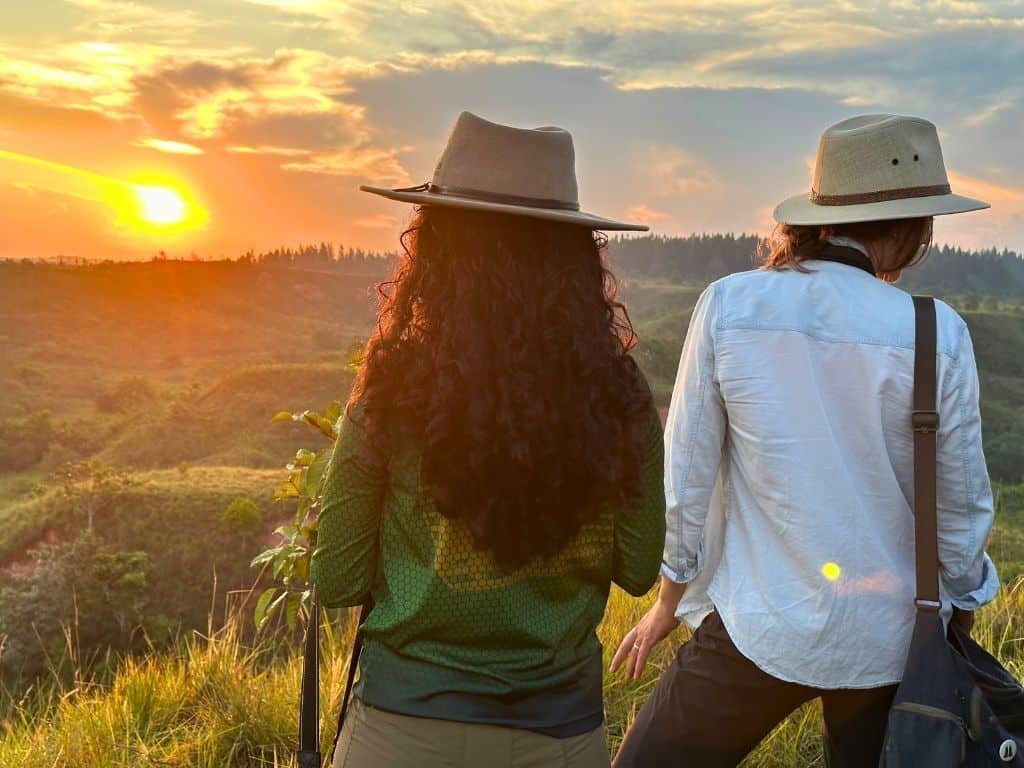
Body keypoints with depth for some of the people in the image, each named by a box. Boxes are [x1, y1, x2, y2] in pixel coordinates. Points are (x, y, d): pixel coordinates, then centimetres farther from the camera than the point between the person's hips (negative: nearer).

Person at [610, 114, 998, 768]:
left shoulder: (729, 305, -11)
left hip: (760, 626, -1)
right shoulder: (940, 334, -11)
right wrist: (962, 604, 17)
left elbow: (687, 469, -5)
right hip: (892, 639, 2)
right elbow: (961, 503, -2)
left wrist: (670, 599, 9)